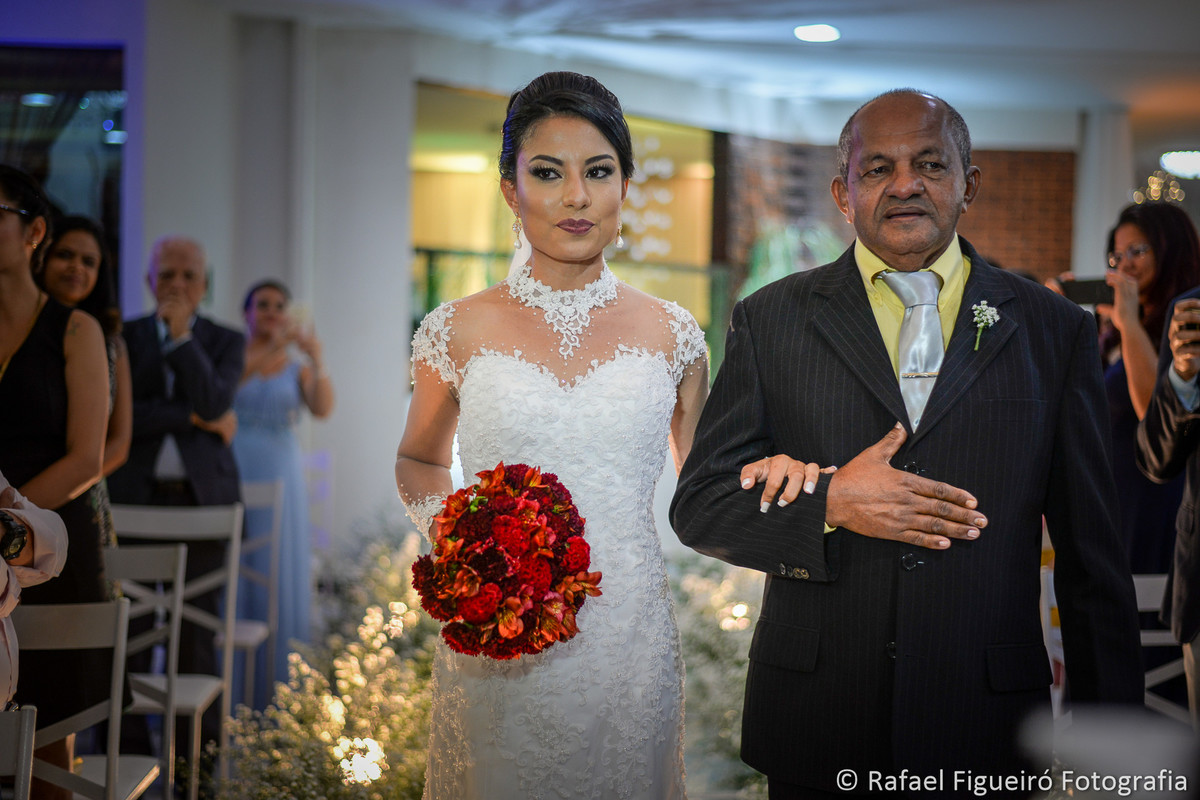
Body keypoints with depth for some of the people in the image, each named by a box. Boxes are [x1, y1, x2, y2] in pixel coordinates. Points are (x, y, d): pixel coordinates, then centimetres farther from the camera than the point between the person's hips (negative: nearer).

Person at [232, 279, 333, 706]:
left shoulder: (297, 369, 11)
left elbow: (322, 409, -5)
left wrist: (316, 358, -20)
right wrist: (270, 348, -23)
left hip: (277, 478, 2)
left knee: (275, 572, 1)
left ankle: (272, 684, 6)